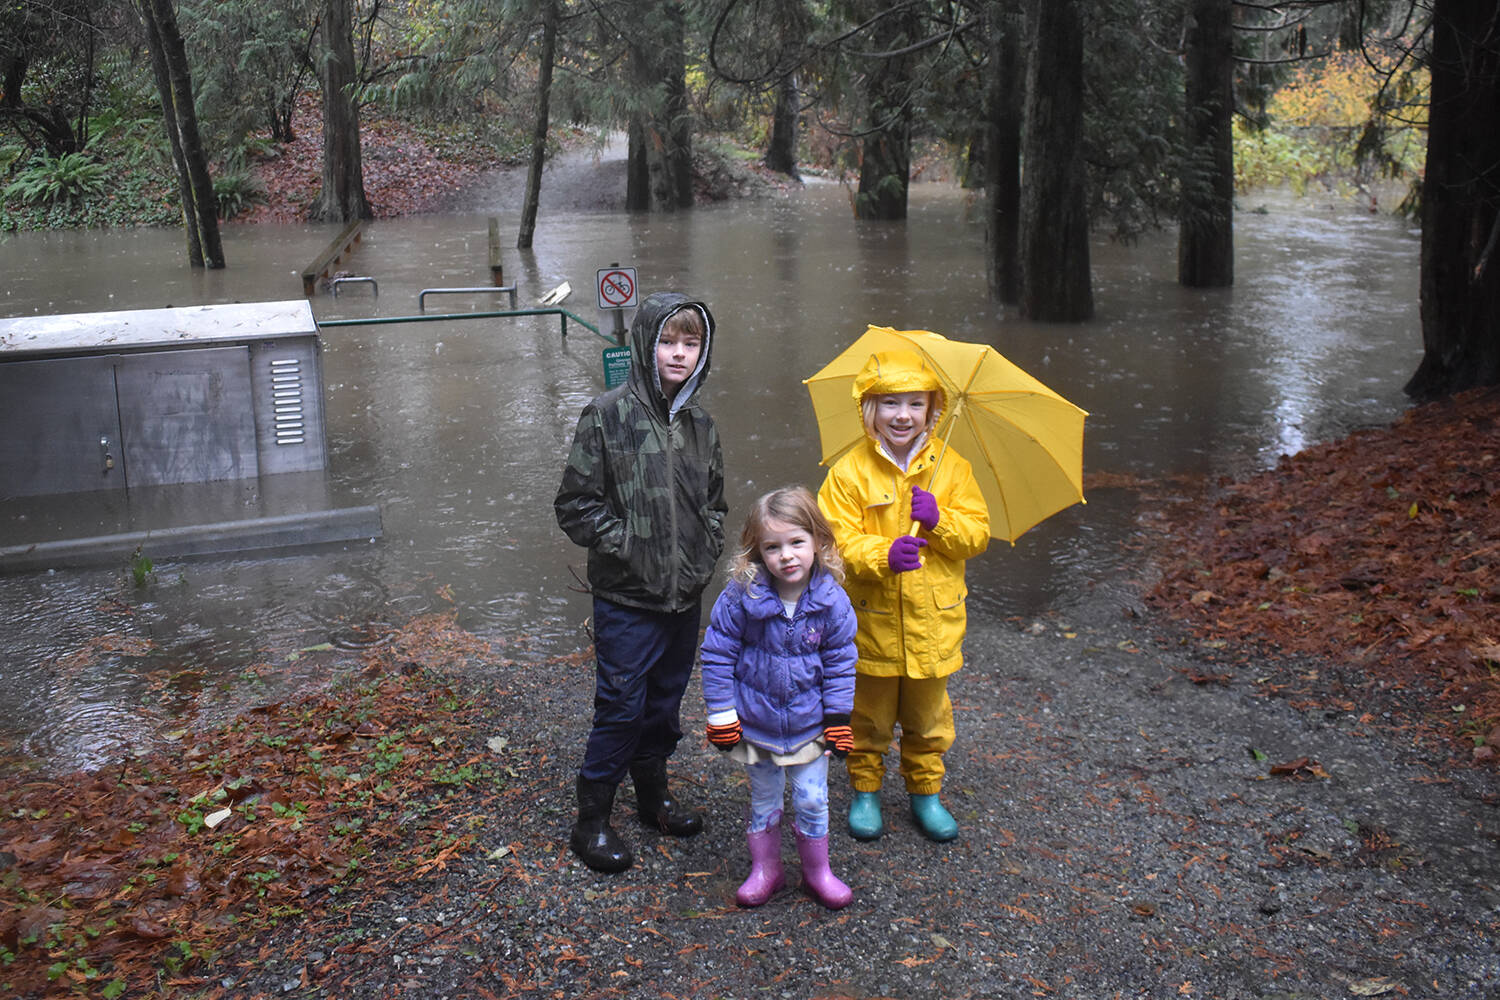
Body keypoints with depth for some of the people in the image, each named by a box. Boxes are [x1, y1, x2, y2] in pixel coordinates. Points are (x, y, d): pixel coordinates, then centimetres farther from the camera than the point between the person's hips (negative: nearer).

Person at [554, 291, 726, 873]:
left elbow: (715, 502, 20)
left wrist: (706, 552, 5)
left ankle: (654, 796, 39)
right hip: (626, 599, -5)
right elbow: (576, 504, -10)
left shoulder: (699, 423, 8)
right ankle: (591, 822, 16)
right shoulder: (608, 415, -10)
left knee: (665, 703, 19)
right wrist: (626, 547, -14)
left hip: (686, 596, 6)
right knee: (621, 709, 1)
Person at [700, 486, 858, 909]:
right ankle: (765, 869, 37)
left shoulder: (832, 600, -15)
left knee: (812, 799, 9)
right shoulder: (741, 596, -19)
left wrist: (839, 718, -2)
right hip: (756, 721, 0)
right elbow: (717, 655, -9)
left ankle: (817, 871, 33)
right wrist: (721, 714, -7)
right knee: (764, 799, 15)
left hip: (809, 723, 0)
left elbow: (841, 663, -3)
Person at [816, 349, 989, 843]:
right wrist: (882, 555, -31)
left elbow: (978, 533, -2)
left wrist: (939, 520, -21)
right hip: (872, 621, -2)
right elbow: (840, 540, -13)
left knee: (928, 718, 17)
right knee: (868, 717, 14)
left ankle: (926, 792, 36)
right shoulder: (848, 473, -8)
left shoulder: (953, 469, -1)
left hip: (934, 620, 2)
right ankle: (865, 791, 33)